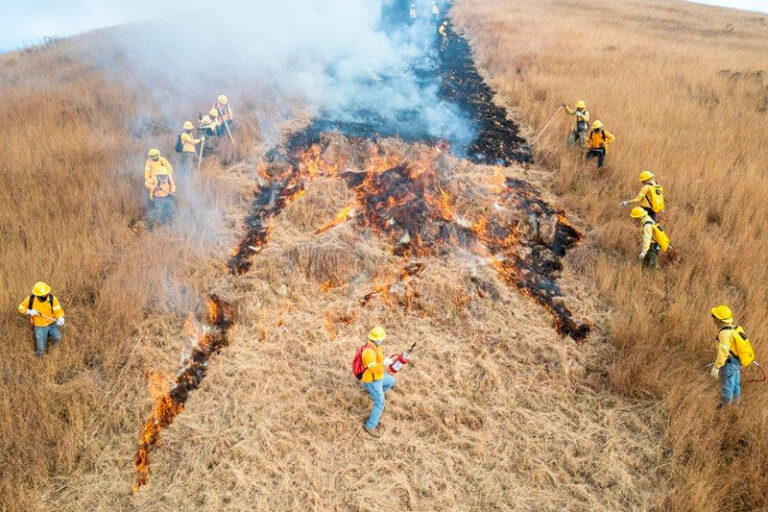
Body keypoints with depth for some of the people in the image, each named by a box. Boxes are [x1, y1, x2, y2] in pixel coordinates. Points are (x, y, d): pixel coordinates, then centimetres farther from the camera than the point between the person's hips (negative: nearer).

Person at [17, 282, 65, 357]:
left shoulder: (52, 299, -24)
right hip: (39, 327, -2)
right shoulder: (30, 299, -21)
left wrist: (60, 319, -46)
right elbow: (21, 308, -4)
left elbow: (58, 311, -24)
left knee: (58, 338, -20)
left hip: (52, 324, 2)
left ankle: (50, 333, 15)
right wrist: (29, 312, -25)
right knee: (41, 352, -4)